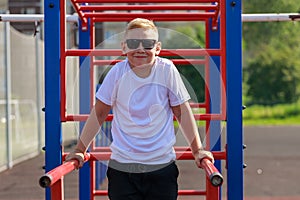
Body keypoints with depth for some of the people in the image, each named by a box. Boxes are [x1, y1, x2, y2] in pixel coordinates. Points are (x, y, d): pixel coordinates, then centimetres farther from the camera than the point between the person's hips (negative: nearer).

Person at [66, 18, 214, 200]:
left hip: (161, 164, 0)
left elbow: (182, 111, 3)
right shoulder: (118, 72, -5)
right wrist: (80, 150, 6)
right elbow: (99, 113, 5)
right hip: (122, 166, 0)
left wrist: (198, 150, 3)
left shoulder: (167, 70, -6)